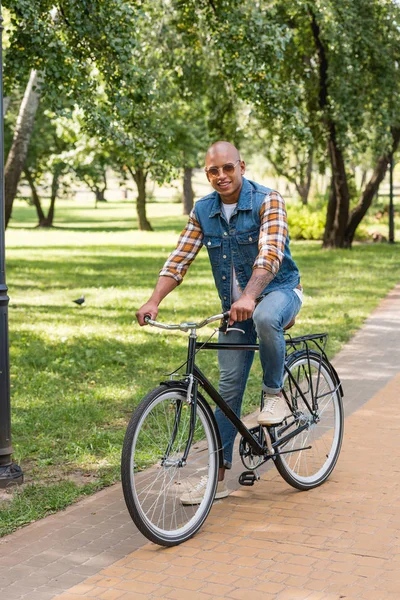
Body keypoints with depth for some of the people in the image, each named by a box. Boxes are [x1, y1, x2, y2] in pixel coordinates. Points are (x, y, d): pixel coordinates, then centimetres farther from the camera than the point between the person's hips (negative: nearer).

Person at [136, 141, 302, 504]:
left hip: (279, 290, -4)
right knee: (229, 388, 1)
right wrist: (153, 302, -20)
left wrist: (249, 298, -45)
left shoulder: (267, 201, -15)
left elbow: (270, 255, -29)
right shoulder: (203, 211, 0)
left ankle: (274, 392, -14)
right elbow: (179, 259, -5)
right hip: (235, 306, 5)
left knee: (265, 318, -41)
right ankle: (218, 476, 8)